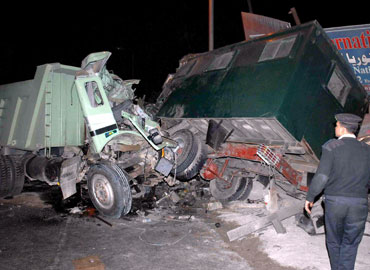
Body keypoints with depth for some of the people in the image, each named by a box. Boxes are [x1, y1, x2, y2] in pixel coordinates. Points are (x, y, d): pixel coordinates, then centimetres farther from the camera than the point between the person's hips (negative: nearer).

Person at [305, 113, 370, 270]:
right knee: (350, 245, 14)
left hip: (334, 201, -2)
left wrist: (310, 197, -3)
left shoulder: (332, 146, -9)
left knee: (334, 242, 18)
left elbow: (321, 176, -14)